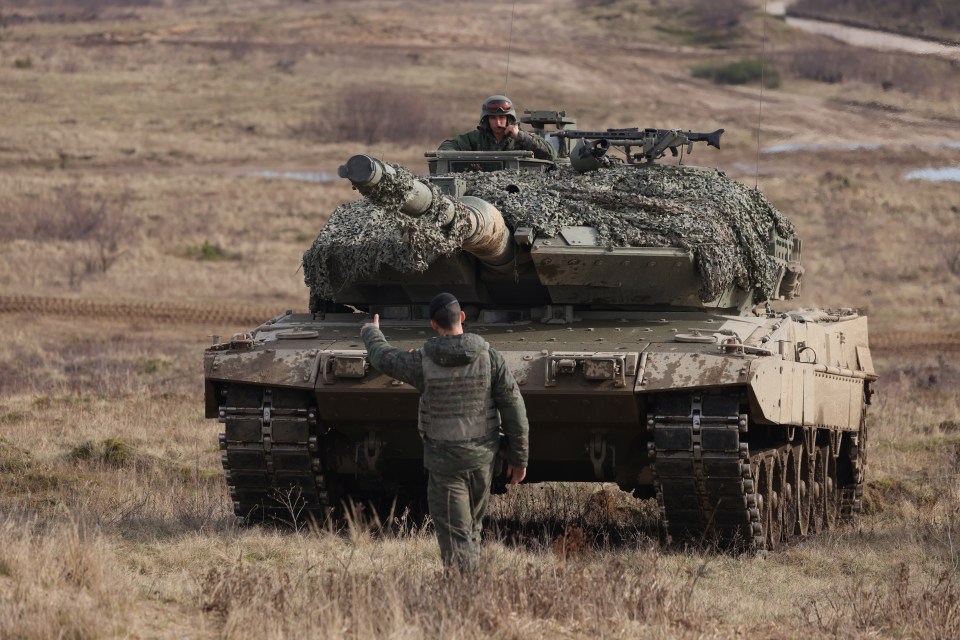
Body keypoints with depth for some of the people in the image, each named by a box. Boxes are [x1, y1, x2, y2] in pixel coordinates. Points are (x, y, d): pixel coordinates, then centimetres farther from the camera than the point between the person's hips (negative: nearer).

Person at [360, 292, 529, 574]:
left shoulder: (424, 362, -13)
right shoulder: (489, 356, -9)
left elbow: (383, 357, 8)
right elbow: (514, 410, -7)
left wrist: (371, 332, 32)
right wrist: (519, 458, 4)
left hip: (444, 461, -3)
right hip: (482, 457, 3)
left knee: (454, 537, 0)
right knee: (472, 528, 22)